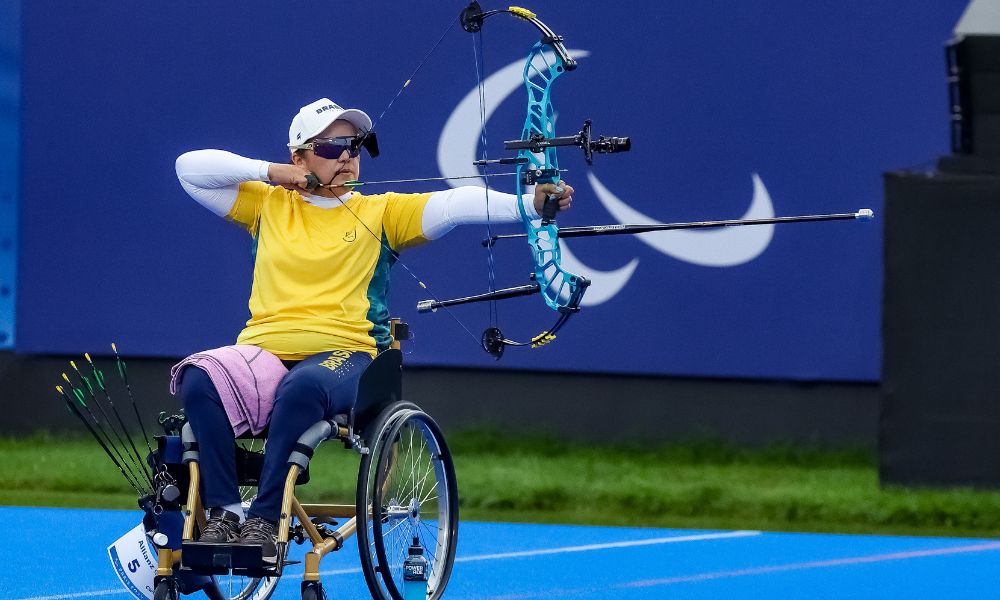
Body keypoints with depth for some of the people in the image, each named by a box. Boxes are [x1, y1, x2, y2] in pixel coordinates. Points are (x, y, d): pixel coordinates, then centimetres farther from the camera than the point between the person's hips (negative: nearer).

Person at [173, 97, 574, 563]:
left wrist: (532, 203, -17)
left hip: (342, 353, -2)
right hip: (261, 350, 2)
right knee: (198, 380, -29)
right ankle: (223, 512, -25)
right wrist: (269, 173, 5)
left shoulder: (381, 212, 11)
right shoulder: (268, 205, 16)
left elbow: (455, 204, -3)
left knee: (304, 386, -38)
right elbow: (190, 167, 14)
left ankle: (264, 520, -32)